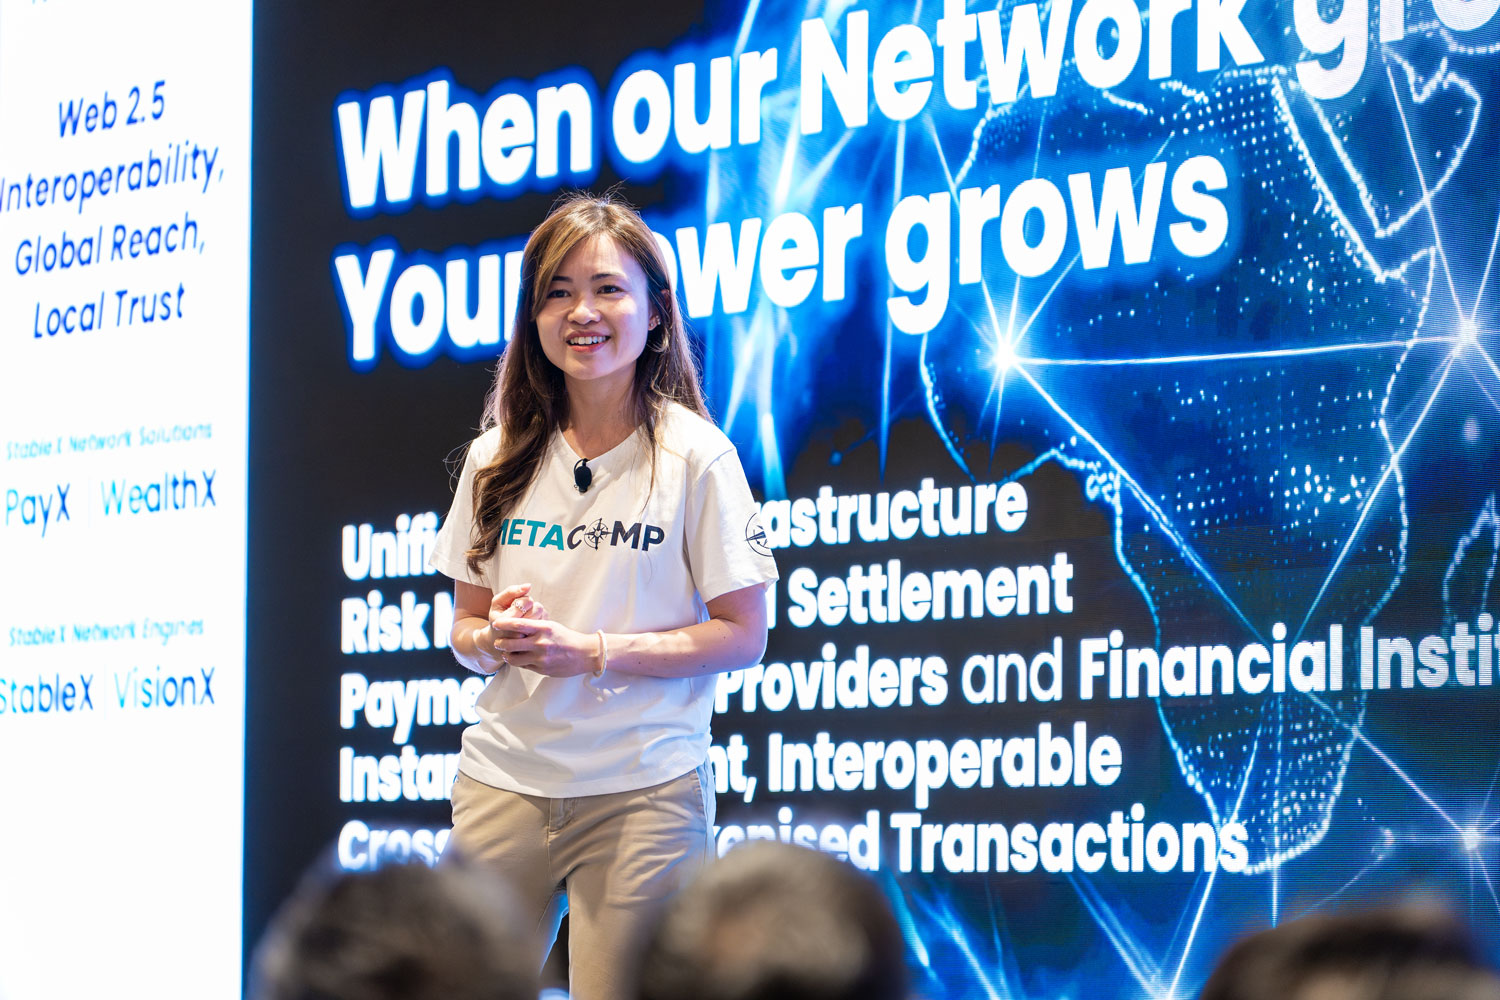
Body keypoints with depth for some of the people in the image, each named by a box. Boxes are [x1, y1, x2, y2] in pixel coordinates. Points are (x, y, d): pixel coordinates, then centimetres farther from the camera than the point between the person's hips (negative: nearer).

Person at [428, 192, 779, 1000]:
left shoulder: (695, 456, -4)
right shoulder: (497, 461, 9)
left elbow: (743, 636, -5)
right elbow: (463, 628, 14)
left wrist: (590, 652, -16)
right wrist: (496, 639, -10)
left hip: (643, 791, -3)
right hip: (504, 776, 4)